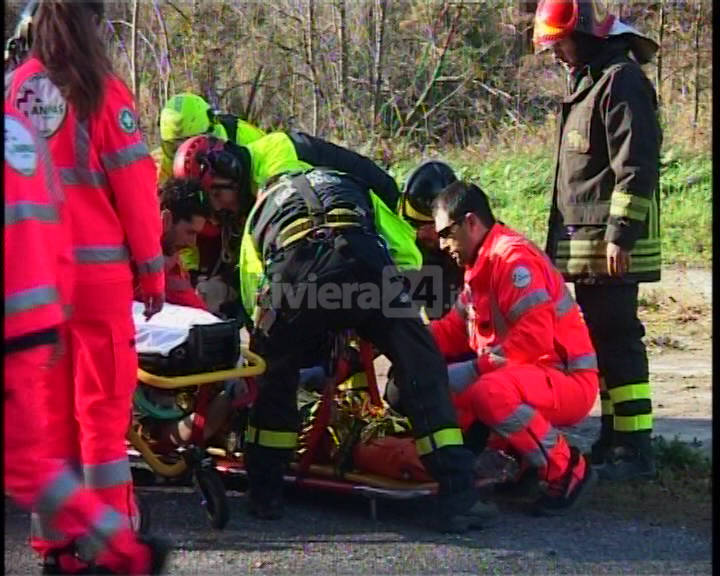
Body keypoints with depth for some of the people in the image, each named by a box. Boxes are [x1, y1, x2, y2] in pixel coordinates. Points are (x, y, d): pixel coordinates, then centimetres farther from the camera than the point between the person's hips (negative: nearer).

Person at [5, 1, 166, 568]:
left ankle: (54, 537, 17)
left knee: (48, 407, 12)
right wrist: (153, 270, -1)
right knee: (103, 405, 1)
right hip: (96, 267, -4)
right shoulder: (100, 90, -6)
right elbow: (134, 184, -7)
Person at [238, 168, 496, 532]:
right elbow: (407, 255, 27)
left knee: (273, 377, 27)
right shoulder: (354, 189, 43)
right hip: (364, 265, 0)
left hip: (293, 274, 1)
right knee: (422, 369, 12)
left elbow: (255, 301, 32)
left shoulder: (260, 211, 42)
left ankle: (264, 495, 31)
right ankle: (457, 497, 8)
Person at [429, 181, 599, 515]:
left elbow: (534, 338, -27)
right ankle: (524, 456, 10)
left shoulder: (513, 257, -18)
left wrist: (476, 367, -22)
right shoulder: (481, 264, 14)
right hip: (524, 374, 10)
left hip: (568, 381, -10)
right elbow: (453, 331, 13)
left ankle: (568, 471, -17)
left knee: (488, 392, -37)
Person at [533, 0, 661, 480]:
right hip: (583, 243, 10)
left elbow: (637, 166, -19)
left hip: (611, 245, -10)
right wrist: (563, 237, 24)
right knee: (601, 340, 12)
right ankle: (613, 440, 19)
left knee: (618, 341, -9)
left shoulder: (621, 79, -12)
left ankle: (634, 449, -6)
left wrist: (621, 234, -22)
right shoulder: (586, 82, 20)